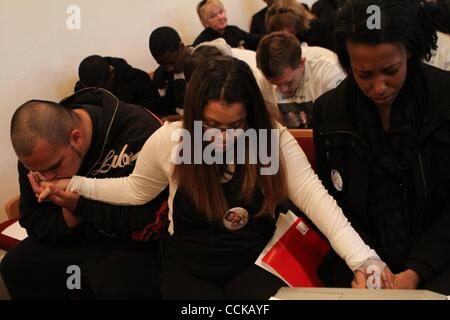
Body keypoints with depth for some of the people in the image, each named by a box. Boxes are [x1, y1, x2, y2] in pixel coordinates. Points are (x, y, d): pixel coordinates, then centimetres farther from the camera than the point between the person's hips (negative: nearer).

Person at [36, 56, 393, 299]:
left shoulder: (275, 139, -12)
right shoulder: (168, 140, -10)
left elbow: (315, 197, -19)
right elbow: (136, 189, 9)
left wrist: (362, 258, -32)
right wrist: (76, 186, -1)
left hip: (255, 262, 0)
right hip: (189, 268, 0)